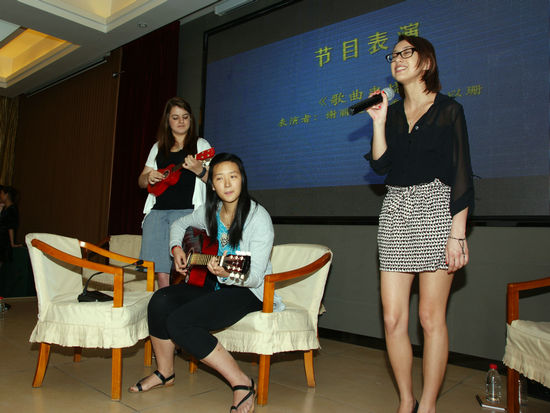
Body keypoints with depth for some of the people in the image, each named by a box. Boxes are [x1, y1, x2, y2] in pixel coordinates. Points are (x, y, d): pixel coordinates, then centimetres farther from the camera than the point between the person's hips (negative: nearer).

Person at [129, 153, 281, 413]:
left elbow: (255, 277, -21)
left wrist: (226, 273, -39)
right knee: (160, 301, -16)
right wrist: (176, 249, 4)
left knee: (179, 322, -25)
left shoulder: (259, 218, -18)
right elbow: (179, 224, 23)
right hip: (213, 284, 7)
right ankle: (165, 373, 8)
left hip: (247, 291, -7)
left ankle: (242, 384, -14)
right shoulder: (209, 212, 2)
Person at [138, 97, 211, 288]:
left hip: (187, 211, -3)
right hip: (157, 211, 4)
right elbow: (141, 181, 22)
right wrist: (148, 177, -1)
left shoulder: (201, 145, 11)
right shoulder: (158, 147, 20)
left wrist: (199, 170, -18)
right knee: (161, 272, 0)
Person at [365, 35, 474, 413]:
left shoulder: (449, 109, 3)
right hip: (396, 212, 4)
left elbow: (461, 173, -4)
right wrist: (379, 122, -3)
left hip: (435, 211, -4)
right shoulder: (392, 112, 17)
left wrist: (458, 233, -11)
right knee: (393, 317, 1)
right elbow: (381, 165, 4)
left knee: (431, 316, -1)